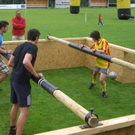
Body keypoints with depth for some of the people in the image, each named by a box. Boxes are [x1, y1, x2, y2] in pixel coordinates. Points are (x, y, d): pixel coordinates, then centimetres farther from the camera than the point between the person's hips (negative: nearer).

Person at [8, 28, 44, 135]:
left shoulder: (20, 46, 12)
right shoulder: (33, 47, -13)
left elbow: (10, 63, 17)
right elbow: (26, 62, -30)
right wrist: (36, 74, -21)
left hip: (13, 79, 9)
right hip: (22, 81, -9)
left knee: (15, 105, 26)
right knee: (24, 111, -4)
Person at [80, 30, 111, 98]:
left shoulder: (104, 42, -25)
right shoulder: (96, 43, -2)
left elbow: (104, 51, -39)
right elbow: (90, 49, 13)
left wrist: (95, 50, -36)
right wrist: (83, 46, -1)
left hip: (105, 64, -8)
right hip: (98, 63, 8)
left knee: (101, 80, -11)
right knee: (94, 74, 30)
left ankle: (104, 92, 17)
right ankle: (93, 83, 64)